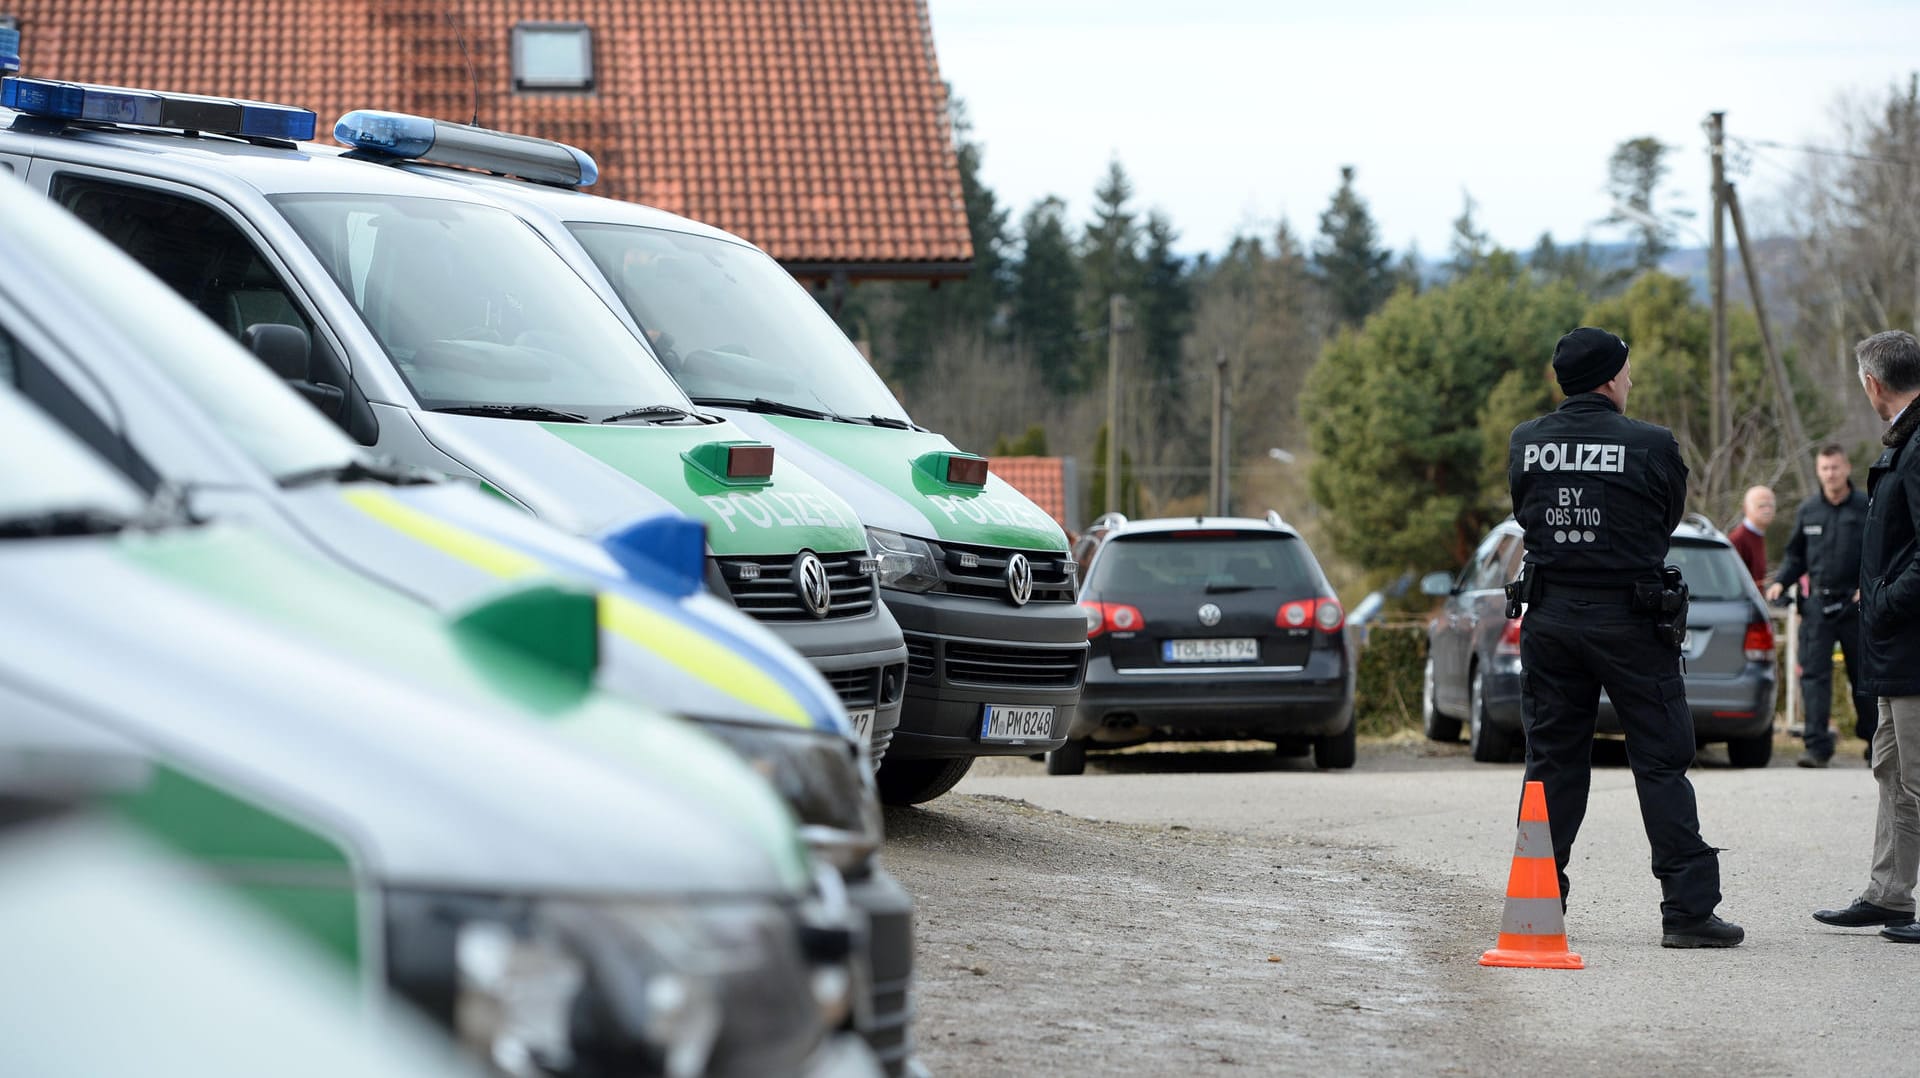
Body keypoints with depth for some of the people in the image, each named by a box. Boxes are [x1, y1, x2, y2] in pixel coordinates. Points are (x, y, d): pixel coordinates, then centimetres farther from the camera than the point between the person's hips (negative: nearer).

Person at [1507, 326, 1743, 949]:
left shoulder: (1527, 444, 1)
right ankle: (1687, 909, -1)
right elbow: (1669, 520, 4)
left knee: (1552, 762, 12)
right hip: (1629, 620, -4)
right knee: (1661, 764, 1)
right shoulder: (1651, 446, -10)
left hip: (1550, 617, 4)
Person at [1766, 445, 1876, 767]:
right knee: (1814, 674, -9)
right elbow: (1795, 556, 19)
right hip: (1818, 604, 2)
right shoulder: (1807, 511, 10)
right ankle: (1817, 746, -12)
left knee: (1864, 676, 5)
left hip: (1856, 605, -2)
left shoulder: (1867, 508, 1)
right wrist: (1780, 582, 3)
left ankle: (1874, 743, 19)